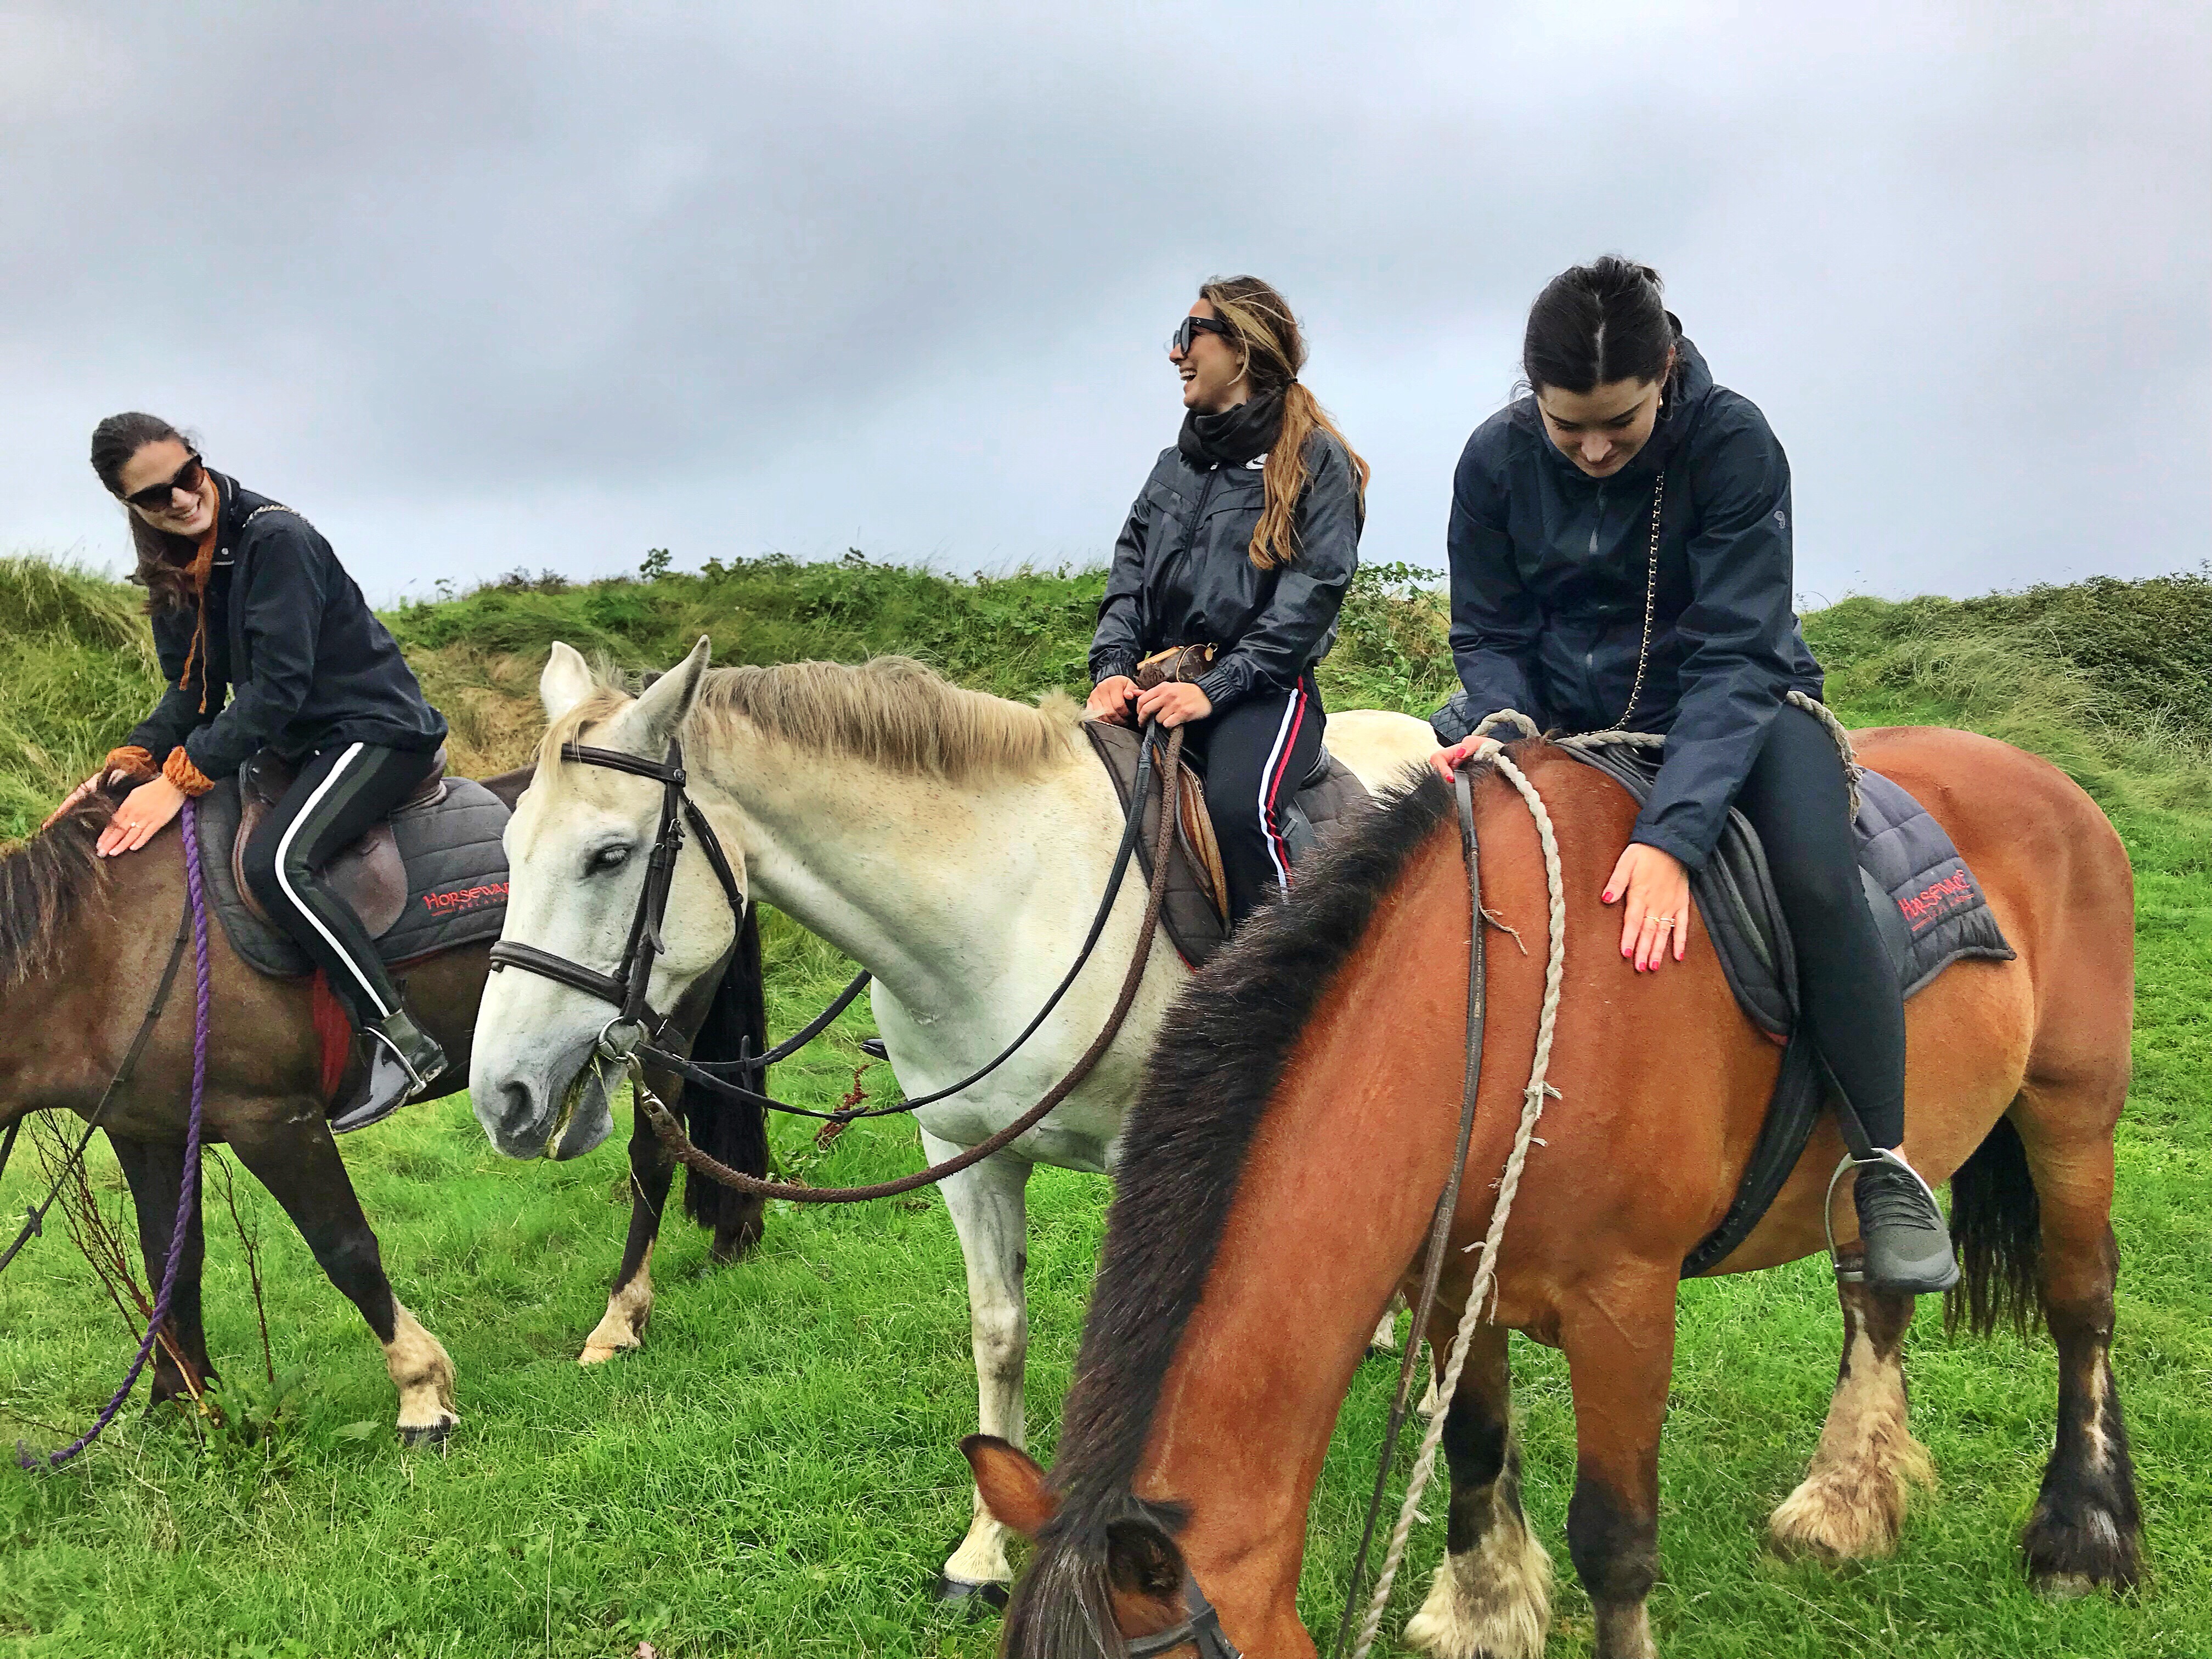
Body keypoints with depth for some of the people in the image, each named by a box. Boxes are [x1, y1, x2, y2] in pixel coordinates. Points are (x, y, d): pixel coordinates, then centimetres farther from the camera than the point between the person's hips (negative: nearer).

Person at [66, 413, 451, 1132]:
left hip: (378, 730, -10)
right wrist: (131, 762, -8)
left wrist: (179, 780, -25)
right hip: (301, 743, 10)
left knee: (275, 862, -31)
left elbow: (276, 688, -24)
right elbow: (194, 692, 9)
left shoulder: (275, 539, -20)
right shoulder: (173, 568, 6)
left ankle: (402, 1041, -25)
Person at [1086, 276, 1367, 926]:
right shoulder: (1176, 464, 22)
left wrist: (1215, 688, -18)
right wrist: (1112, 667, -5)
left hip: (1261, 687, -6)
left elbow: (1311, 592, -8)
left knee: (1241, 805, -35)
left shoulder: (1317, 460, 3)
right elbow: (1130, 574, 15)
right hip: (1159, 684, 6)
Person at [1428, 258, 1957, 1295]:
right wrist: (1500, 727, -27)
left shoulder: (1732, 442, -22)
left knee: (1816, 881, -32)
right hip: (1555, 707, 4)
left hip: (1732, 706, -4)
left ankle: (1888, 1169, -13)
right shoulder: (1497, 458, -12)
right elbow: (1489, 636, -2)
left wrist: (1670, 834, -41)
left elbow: (1734, 657, -28)